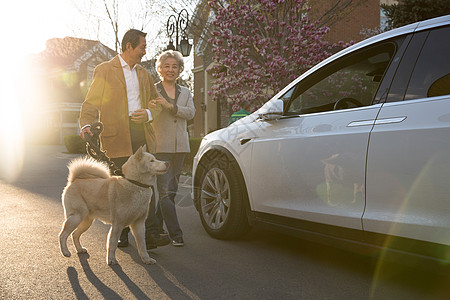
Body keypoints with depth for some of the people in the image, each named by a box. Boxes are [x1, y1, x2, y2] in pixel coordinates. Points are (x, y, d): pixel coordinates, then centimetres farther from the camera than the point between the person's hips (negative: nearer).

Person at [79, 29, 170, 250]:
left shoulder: (143, 73, 20)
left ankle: (150, 234, 1)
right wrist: (86, 125, -19)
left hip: (141, 132, 5)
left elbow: (155, 101, 24)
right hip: (117, 134, -5)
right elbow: (91, 103, -1)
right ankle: (121, 234, 14)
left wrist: (149, 113, 1)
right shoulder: (104, 70, 3)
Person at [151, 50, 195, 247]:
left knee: (171, 190, 8)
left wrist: (169, 106, -15)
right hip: (160, 147, -4)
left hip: (180, 147, 5)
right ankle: (175, 234, -6)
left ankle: (155, 227, 23)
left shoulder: (185, 92, 16)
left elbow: (190, 112, -2)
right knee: (165, 190, -10)